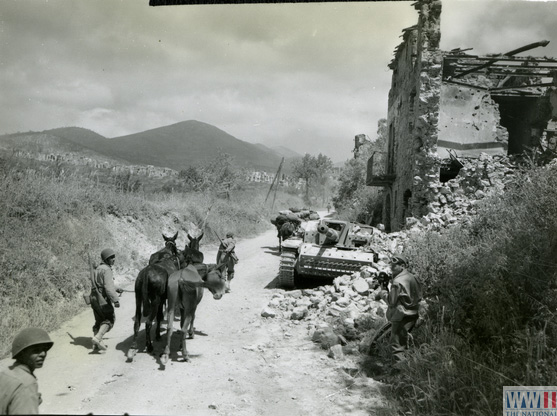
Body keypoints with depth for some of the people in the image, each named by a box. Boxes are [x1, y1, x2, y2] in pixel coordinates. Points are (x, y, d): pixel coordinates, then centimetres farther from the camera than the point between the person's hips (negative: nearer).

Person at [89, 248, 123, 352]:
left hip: (94, 298, 9)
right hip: (102, 299, -9)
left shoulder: (98, 269, 18)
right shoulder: (106, 270, -14)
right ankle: (97, 337, -13)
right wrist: (115, 300, -24)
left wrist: (117, 289, 28)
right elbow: (108, 287, -23)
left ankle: (96, 345, 16)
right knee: (110, 319, 2)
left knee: (99, 320, 15)